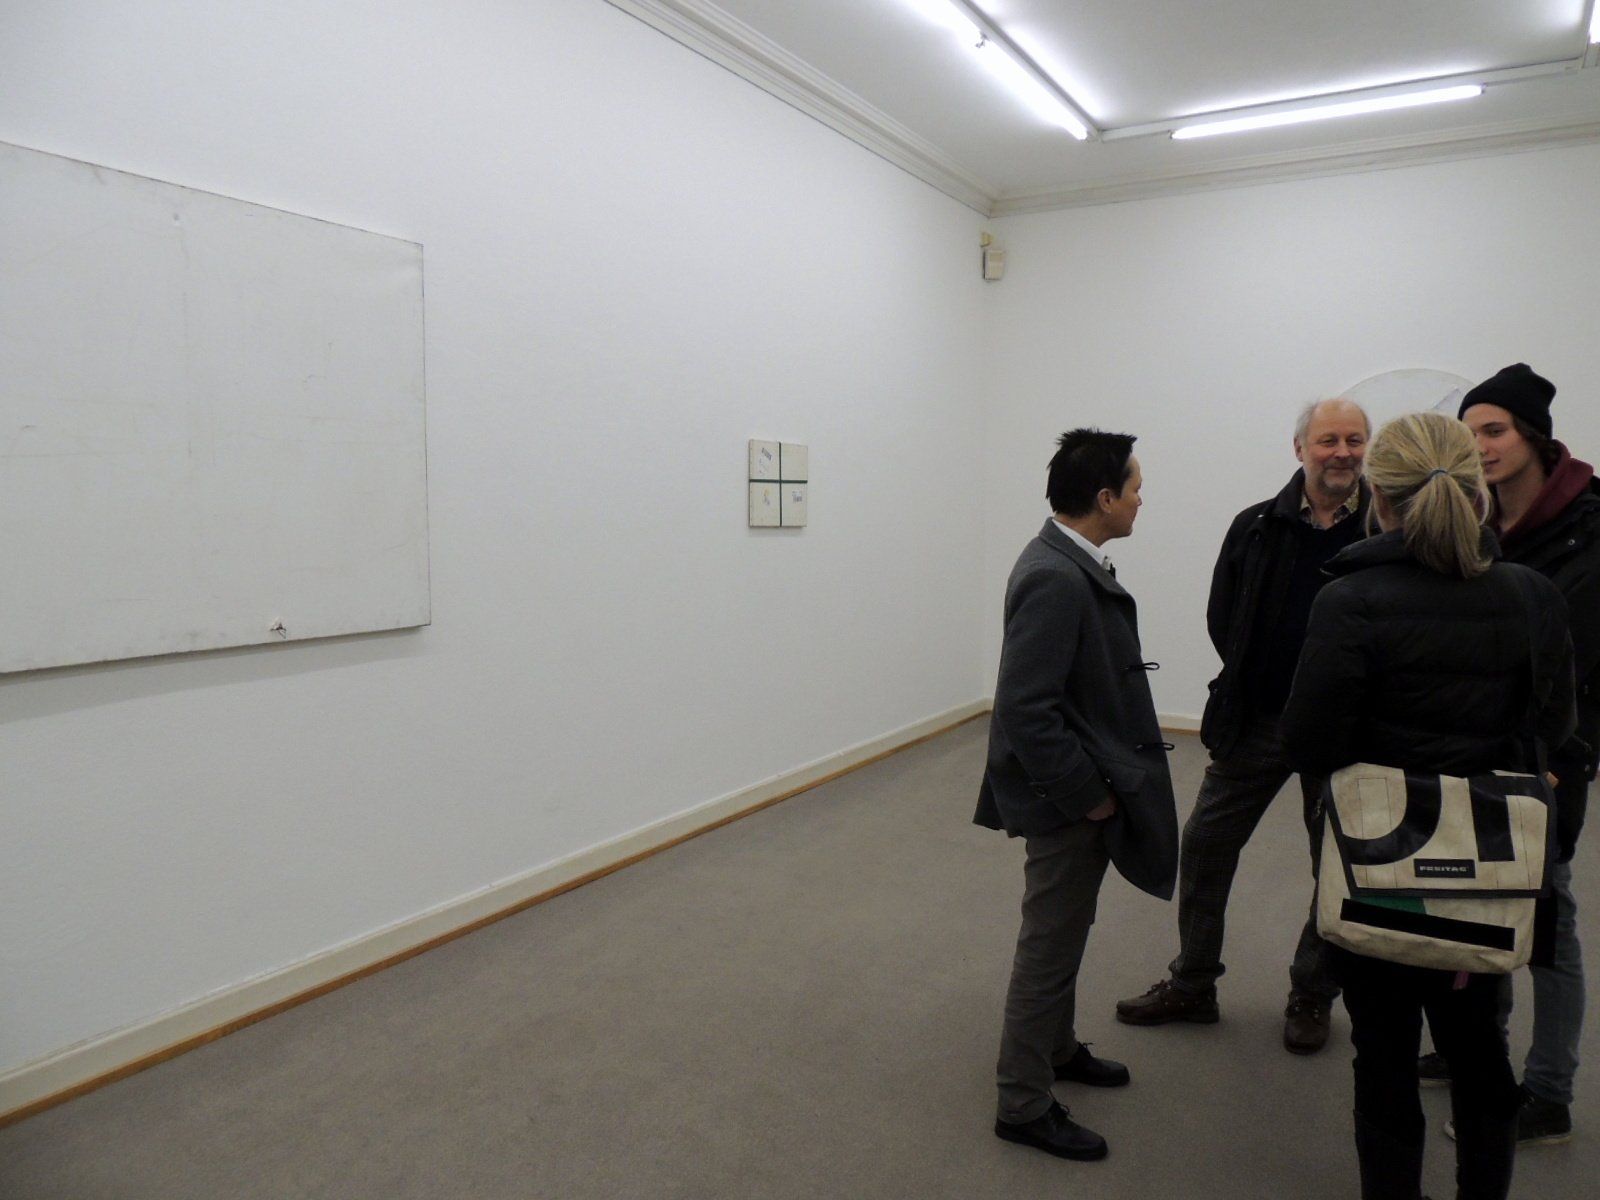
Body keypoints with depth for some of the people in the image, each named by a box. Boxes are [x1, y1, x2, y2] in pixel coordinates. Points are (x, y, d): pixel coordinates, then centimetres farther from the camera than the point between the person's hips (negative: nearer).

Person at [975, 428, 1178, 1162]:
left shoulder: (1070, 564, 5)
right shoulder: (1056, 579, -26)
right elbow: (1025, 708, -30)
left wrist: (1099, 783, 14)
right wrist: (1088, 793, -20)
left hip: (1084, 786, 10)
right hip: (1065, 797, -10)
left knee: (1063, 936, 24)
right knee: (1050, 945, 5)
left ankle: (1056, 1049, 44)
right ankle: (1024, 1104, 21)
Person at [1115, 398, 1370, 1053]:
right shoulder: (1258, 527, -2)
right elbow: (1222, 617, 5)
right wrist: (1251, 684, 0)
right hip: (1256, 721, 2)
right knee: (1205, 843, 7)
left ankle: (1312, 998, 32)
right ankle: (1191, 984, 24)